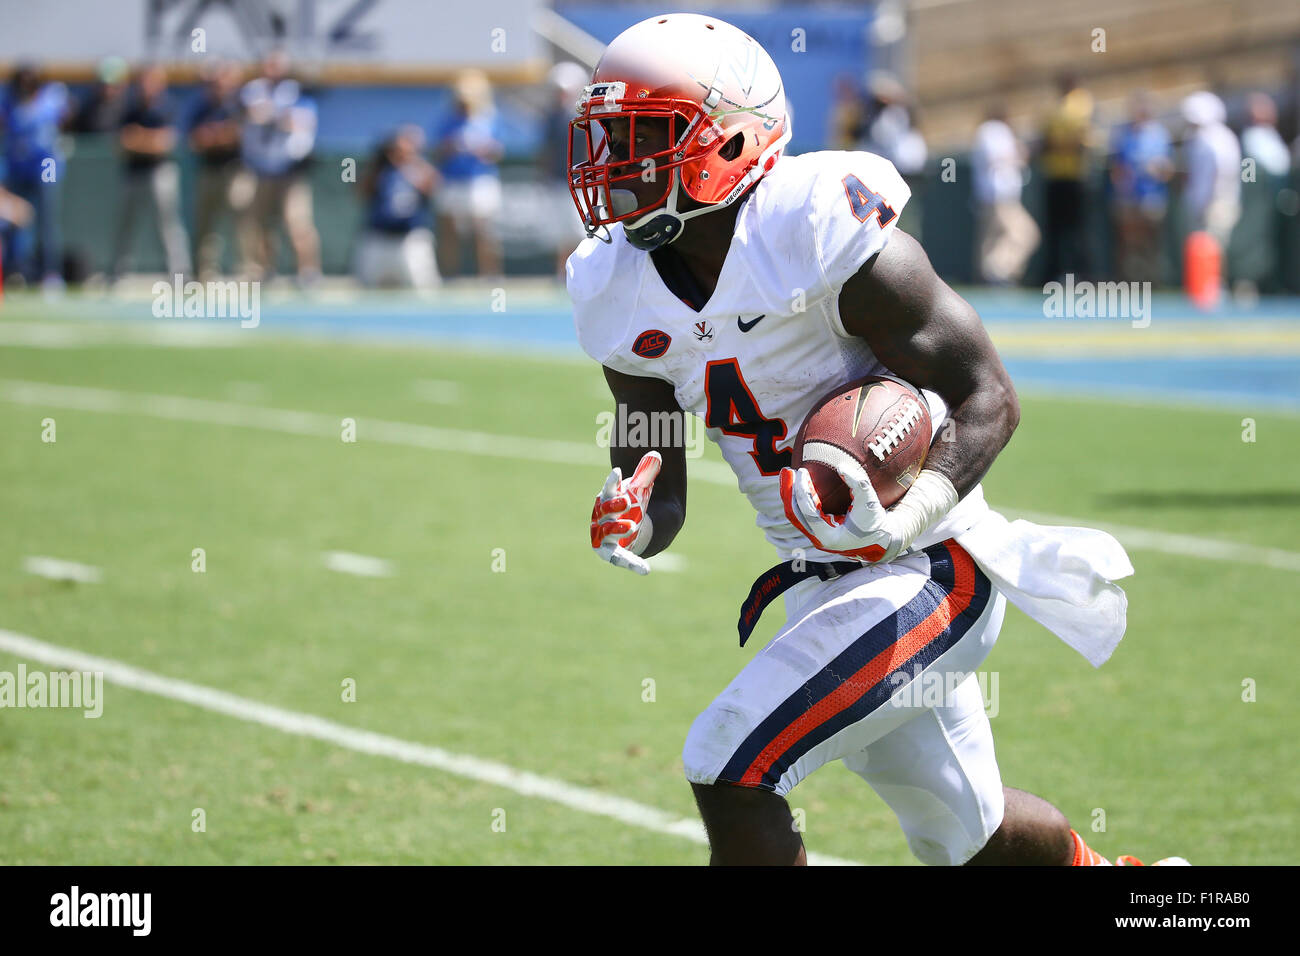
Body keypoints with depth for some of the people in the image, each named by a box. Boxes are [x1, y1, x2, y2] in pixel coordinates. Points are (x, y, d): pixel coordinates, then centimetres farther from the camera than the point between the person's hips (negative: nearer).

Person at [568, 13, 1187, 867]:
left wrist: (914, 514, -34)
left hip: (928, 568, -8)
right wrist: (630, 519, -19)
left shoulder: (827, 231, -22)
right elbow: (659, 490, 5)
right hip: (822, 585, 8)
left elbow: (988, 396, -17)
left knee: (729, 771, -20)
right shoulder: (623, 295, -1)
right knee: (964, 837, 23)